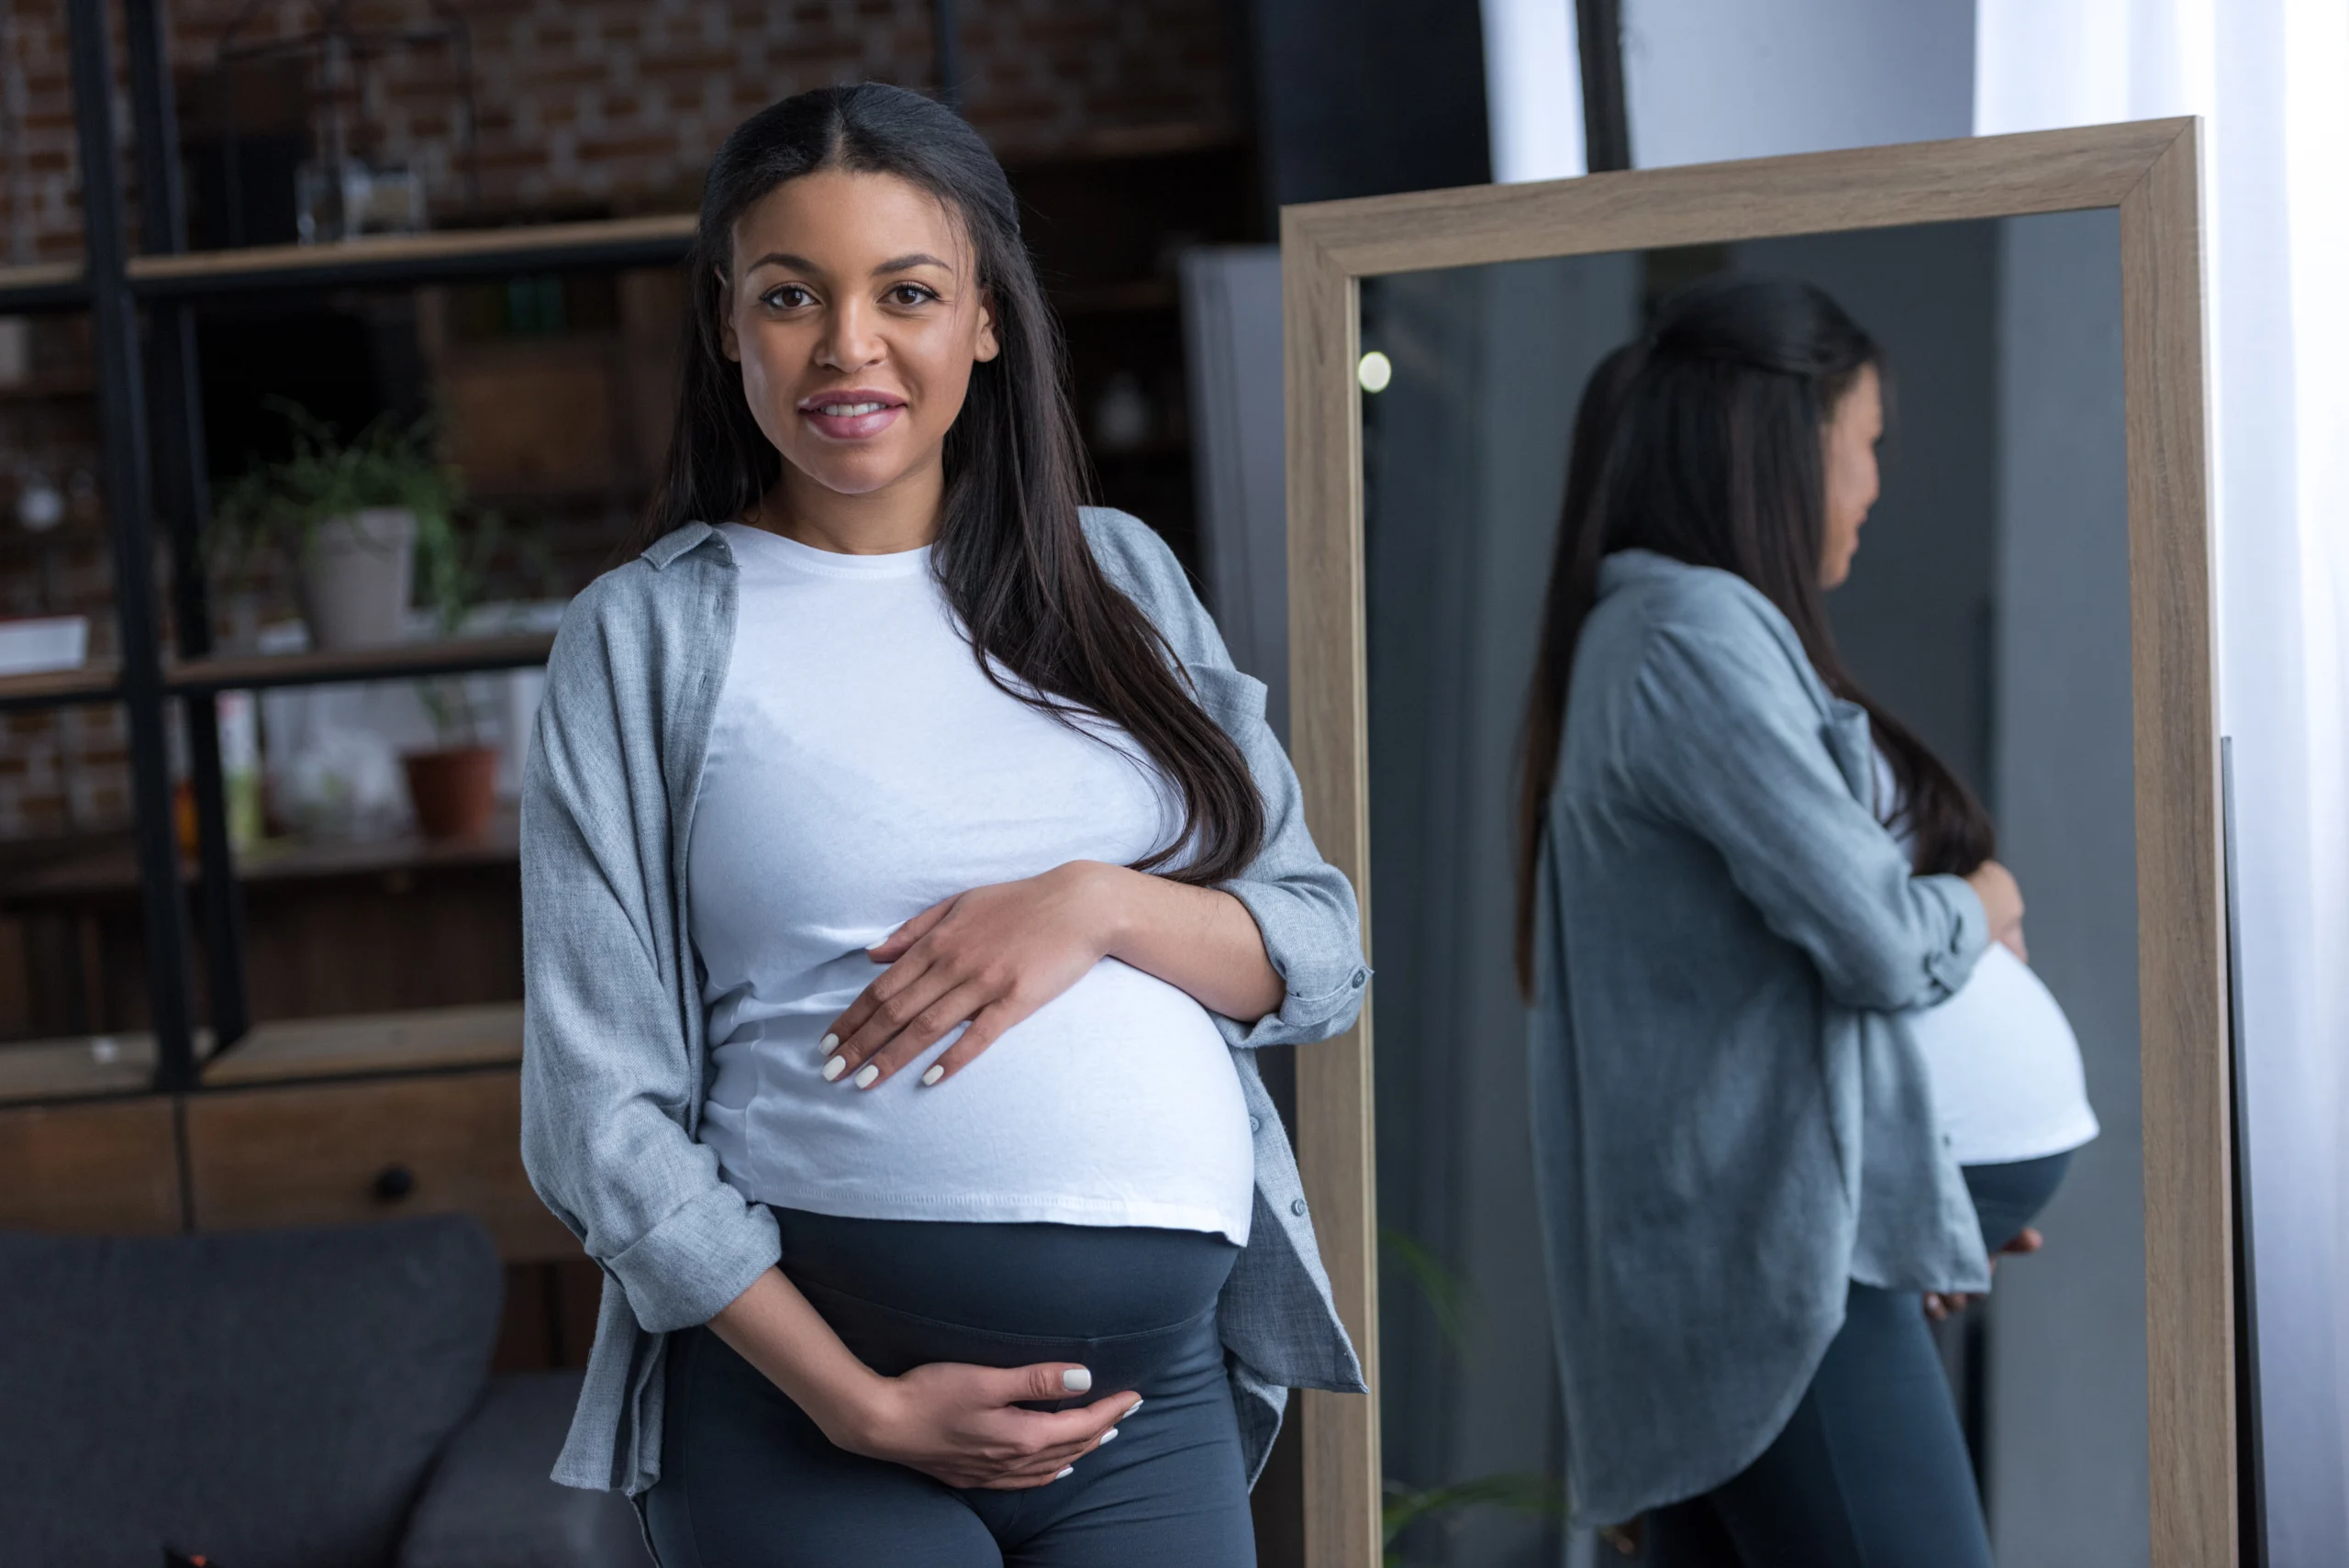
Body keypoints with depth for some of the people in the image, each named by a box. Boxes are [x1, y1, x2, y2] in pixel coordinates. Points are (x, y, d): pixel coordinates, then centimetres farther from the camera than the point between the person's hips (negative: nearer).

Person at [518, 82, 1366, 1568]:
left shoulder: (1118, 577, 9)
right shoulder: (648, 634, 0)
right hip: (797, 1380, -3)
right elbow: (603, 1110, -3)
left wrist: (1100, 905, -12)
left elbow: (1323, 955, 8)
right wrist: (859, 1404, -11)